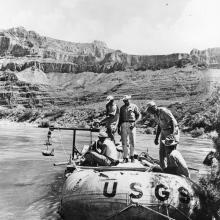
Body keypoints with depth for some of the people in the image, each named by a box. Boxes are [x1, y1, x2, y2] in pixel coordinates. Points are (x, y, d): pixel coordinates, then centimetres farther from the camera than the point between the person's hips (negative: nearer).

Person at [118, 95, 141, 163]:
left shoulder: (134, 106, 8)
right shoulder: (122, 108, 18)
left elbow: (138, 115, 5)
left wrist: (134, 122, -8)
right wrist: (118, 127, 15)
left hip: (131, 124, -3)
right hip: (123, 125, 3)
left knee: (132, 142, -2)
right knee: (124, 142, 0)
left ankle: (132, 156, 15)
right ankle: (125, 158, 6)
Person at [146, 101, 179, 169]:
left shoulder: (164, 111, -20)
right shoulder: (156, 114, 7)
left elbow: (172, 121, -24)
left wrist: (172, 134, -31)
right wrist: (156, 138, 11)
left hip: (172, 131, -8)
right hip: (164, 132, 8)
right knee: (162, 151, 4)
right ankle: (163, 168, 12)